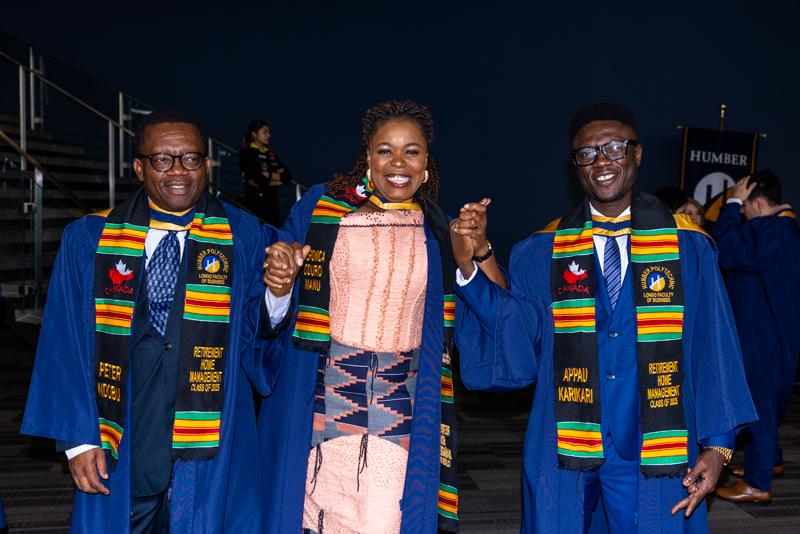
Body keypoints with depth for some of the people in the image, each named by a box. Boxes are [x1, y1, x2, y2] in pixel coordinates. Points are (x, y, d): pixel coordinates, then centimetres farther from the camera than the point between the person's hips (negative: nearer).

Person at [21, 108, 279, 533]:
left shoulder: (244, 237, 0)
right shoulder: (87, 241, 2)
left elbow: (255, 332, -3)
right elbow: (65, 346, 2)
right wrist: (78, 439, -4)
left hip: (211, 449, 0)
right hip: (118, 450, 1)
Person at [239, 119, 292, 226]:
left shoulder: (272, 155, 18)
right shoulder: (246, 153, 0)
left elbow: (287, 176, 6)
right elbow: (256, 178, -13)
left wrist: (268, 175, -7)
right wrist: (278, 177, -2)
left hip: (272, 202, 6)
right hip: (254, 202, -6)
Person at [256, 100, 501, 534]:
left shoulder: (440, 233, 7)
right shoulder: (319, 209, 3)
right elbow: (277, 319, 6)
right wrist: (279, 286, -16)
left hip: (402, 411, 1)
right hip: (325, 399, 0)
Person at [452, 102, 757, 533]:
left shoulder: (687, 246, 1)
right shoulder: (540, 253, 2)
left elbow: (712, 348, 1)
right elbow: (514, 340, -7)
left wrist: (716, 444, -3)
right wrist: (469, 266, -18)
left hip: (650, 451, 0)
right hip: (563, 453, 1)